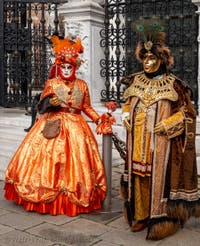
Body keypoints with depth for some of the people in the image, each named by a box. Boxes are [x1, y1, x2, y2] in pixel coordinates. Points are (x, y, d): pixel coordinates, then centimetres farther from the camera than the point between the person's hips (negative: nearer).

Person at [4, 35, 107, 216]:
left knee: (77, 157, 1)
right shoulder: (52, 83, 2)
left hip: (75, 127, 2)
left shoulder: (82, 85, 7)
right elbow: (42, 104, 1)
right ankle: (47, 195, 7)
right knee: (49, 156, -5)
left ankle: (74, 196, 12)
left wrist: (99, 118, 0)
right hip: (53, 125, -1)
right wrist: (50, 102, -20)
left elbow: (87, 107, 11)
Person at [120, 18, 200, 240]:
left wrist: (168, 123, -13)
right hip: (138, 142, 5)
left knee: (160, 178, -2)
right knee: (139, 176, 8)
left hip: (161, 144, -4)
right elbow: (127, 104, 24)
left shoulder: (173, 84, -4)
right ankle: (141, 215, 21)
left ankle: (160, 221, 9)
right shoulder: (136, 81, 9)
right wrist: (126, 117, 5)